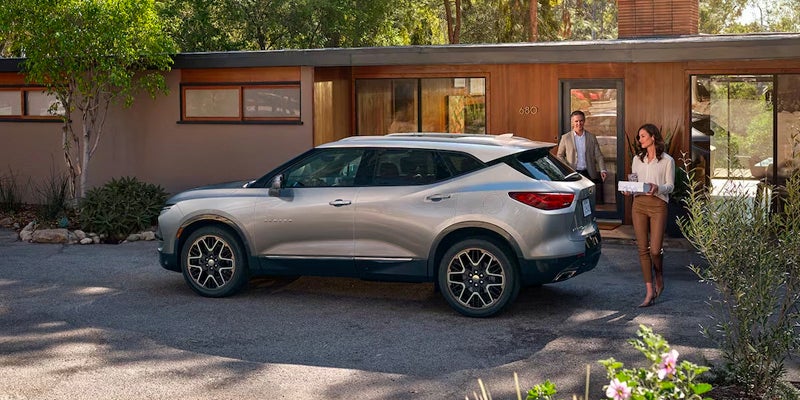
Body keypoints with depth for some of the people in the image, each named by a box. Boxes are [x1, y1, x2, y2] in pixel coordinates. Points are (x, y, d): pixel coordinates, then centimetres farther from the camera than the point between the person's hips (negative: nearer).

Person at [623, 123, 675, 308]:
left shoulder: (667, 160, 2)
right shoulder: (637, 159, 15)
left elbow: (670, 186, 0)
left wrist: (657, 188, -19)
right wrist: (629, 190, -4)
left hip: (658, 205, -4)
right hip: (639, 204, 4)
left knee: (655, 249, -9)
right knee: (643, 249, -1)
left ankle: (659, 277, 25)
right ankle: (650, 292, 3)